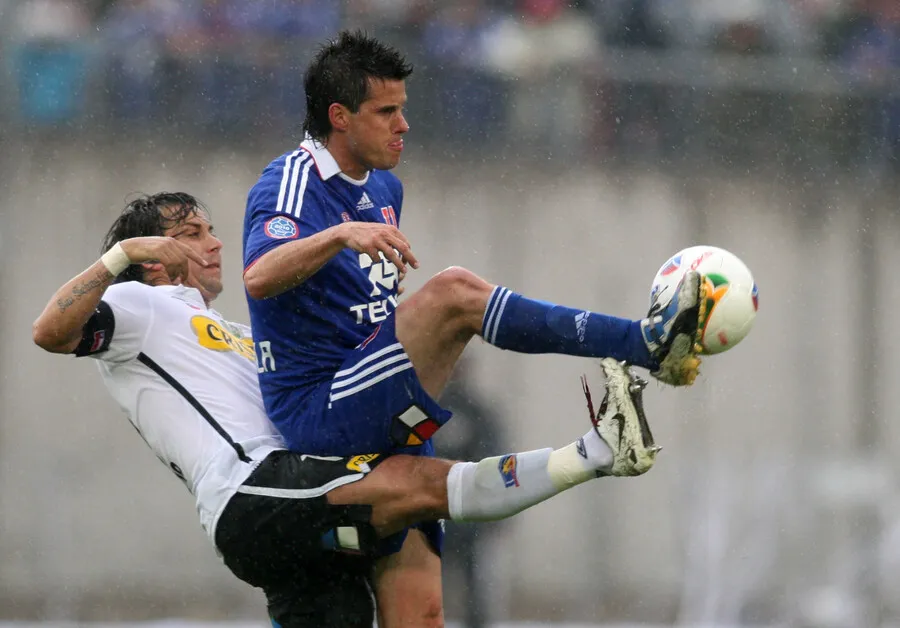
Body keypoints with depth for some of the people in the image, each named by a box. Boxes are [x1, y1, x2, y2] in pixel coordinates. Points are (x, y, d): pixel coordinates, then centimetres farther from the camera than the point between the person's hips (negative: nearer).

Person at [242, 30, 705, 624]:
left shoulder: (384, 189, 18)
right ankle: (647, 344, -32)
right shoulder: (291, 183, -9)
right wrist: (342, 235, -43)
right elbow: (259, 279, -30)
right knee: (454, 291, -26)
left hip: (387, 429, 9)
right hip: (321, 414, -9)